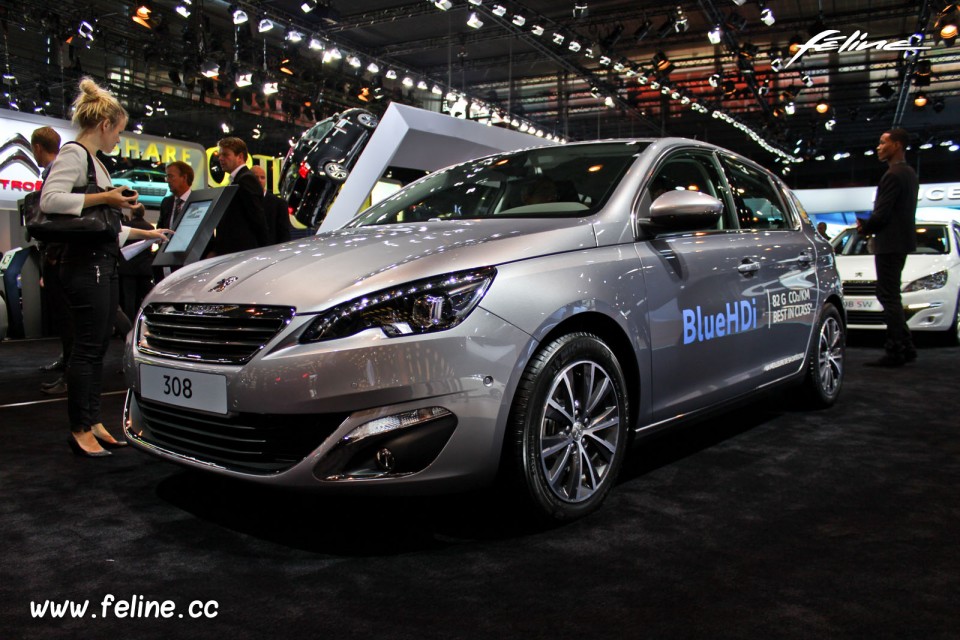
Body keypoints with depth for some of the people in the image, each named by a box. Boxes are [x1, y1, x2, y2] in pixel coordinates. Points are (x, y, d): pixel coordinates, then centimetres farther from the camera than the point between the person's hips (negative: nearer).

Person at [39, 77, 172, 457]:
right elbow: (50, 200, -24)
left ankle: (93, 423, 19)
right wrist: (104, 198, -21)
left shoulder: (93, 159, 21)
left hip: (103, 263, 10)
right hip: (85, 264, -10)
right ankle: (80, 430, 3)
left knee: (97, 348, 12)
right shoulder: (73, 154, -8)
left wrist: (146, 234, 27)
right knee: (87, 349, -6)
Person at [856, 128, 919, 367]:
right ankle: (906, 347, 21)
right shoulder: (909, 173, 16)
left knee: (888, 297, -6)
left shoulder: (893, 175, -16)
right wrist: (868, 225, 11)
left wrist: (864, 228, -1)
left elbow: (881, 213, -20)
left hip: (890, 243, -10)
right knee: (891, 296, 17)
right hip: (902, 240, 10)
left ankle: (894, 352, -3)